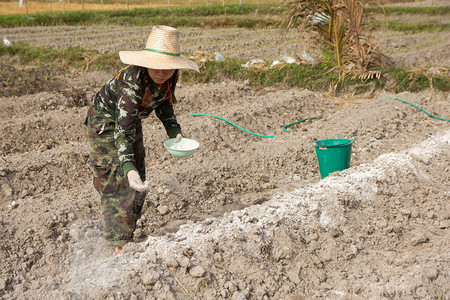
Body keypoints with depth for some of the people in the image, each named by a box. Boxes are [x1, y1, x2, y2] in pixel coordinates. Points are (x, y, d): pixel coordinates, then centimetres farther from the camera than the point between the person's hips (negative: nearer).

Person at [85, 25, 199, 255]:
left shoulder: (170, 76, -18)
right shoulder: (133, 80, -39)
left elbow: (163, 103, 4)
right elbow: (123, 129, -45)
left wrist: (174, 131, -9)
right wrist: (128, 167, -58)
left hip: (132, 120, 7)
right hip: (106, 122, -7)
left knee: (137, 186, 14)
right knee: (117, 184, -8)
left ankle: (126, 234, 35)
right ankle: (118, 247, 5)